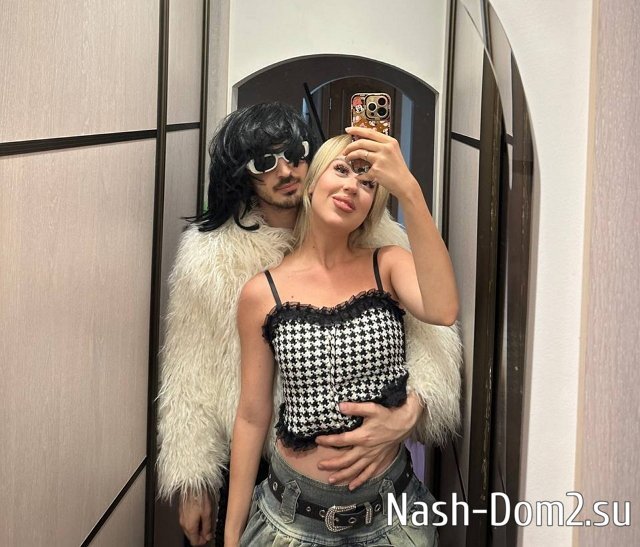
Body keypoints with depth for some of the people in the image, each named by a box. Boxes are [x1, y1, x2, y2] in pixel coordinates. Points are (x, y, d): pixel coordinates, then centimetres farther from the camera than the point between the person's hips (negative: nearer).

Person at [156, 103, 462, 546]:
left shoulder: (371, 237, -12)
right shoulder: (208, 254, -10)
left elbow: (432, 334, -16)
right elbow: (190, 378, -4)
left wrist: (408, 412, -34)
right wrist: (192, 484, 0)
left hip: (356, 466, 1)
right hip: (250, 466, 0)